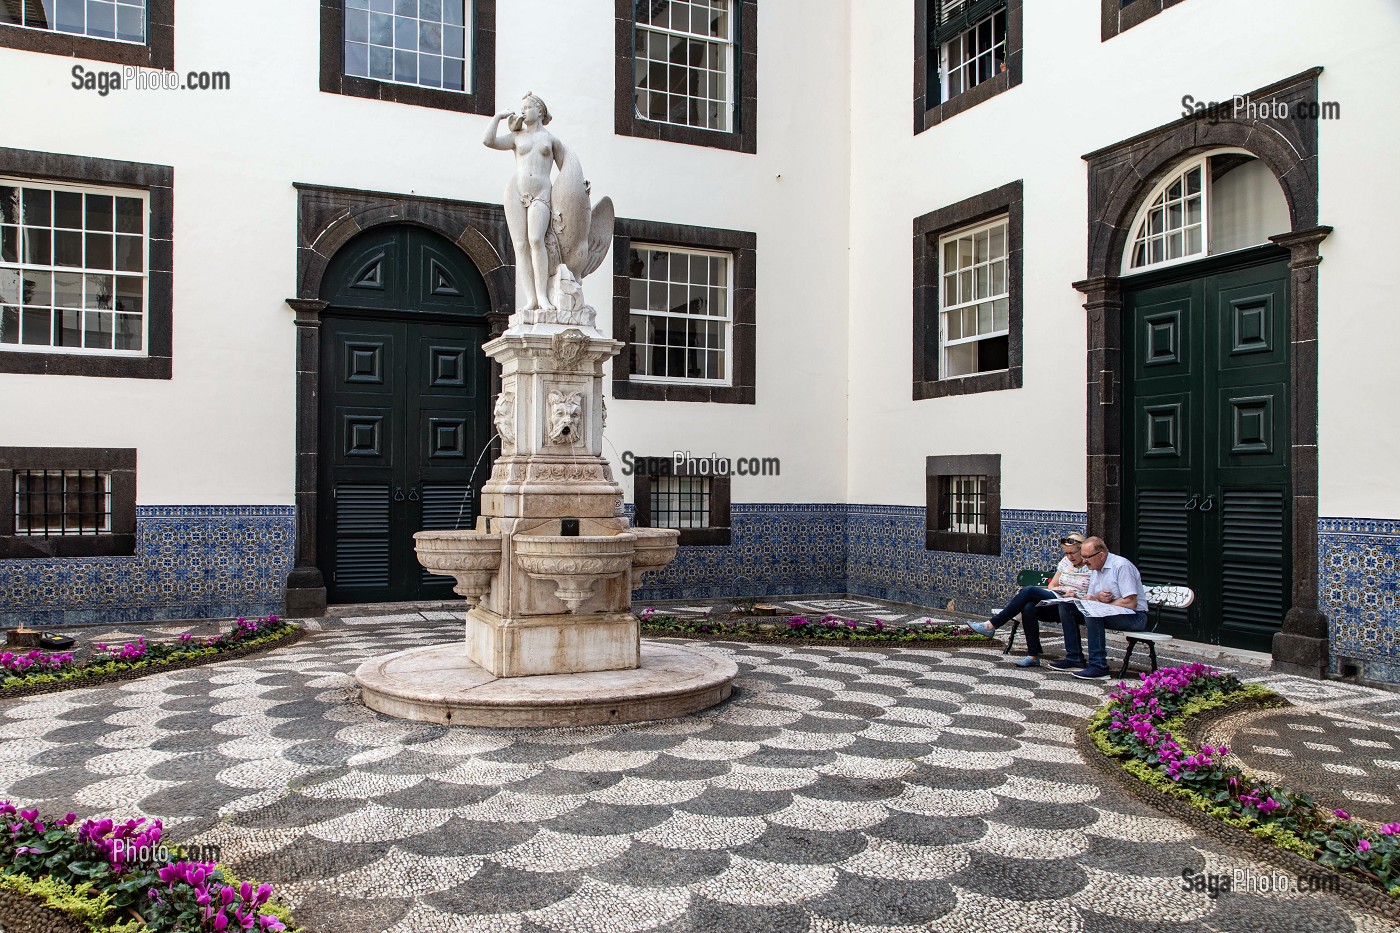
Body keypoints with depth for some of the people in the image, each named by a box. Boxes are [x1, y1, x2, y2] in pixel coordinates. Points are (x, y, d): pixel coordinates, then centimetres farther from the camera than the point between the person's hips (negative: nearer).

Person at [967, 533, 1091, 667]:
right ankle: (1033, 655, -24)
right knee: (1028, 607, -29)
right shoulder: (1066, 561, 19)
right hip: (1054, 605, 6)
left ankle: (992, 625, -22)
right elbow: (1052, 585, 20)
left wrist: (1076, 596, -19)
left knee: (1030, 591, -24)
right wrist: (1054, 591, -3)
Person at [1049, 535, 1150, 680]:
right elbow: (1088, 599, 9)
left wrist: (1101, 603, -15)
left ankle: (1099, 666, -32)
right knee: (1066, 606, -2)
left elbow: (1131, 603, -23)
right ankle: (1074, 659, -2)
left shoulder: (1121, 566, -17)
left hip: (1134, 617, -9)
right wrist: (1097, 597, -15)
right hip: (1107, 613, 9)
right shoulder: (1094, 569, 10)